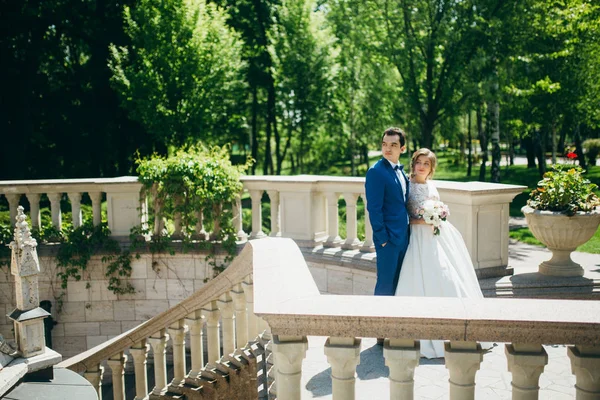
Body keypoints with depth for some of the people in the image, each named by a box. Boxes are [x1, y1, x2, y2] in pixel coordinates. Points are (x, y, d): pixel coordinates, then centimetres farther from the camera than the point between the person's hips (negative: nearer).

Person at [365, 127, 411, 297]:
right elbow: (374, 209, -17)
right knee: (385, 284, 0)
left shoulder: (401, 171, 12)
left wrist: (408, 230, 12)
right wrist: (382, 238, -16)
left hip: (404, 236, 8)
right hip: (388, 238, -8)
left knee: (398, 282, 15)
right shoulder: (376, 171, -14)